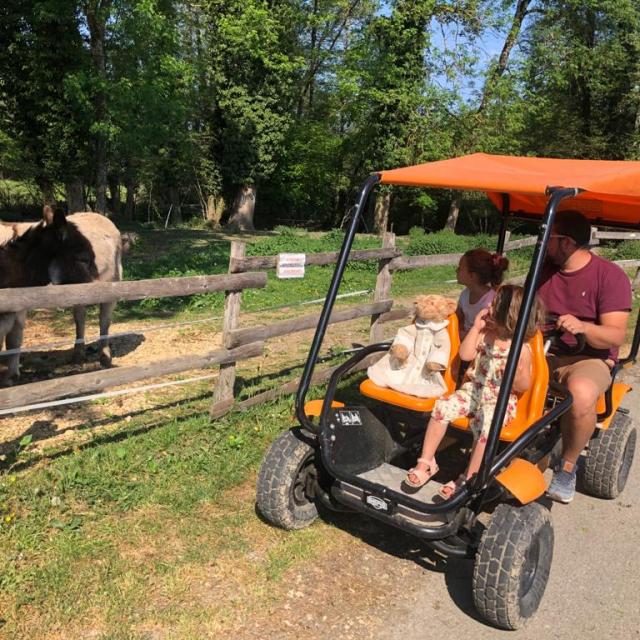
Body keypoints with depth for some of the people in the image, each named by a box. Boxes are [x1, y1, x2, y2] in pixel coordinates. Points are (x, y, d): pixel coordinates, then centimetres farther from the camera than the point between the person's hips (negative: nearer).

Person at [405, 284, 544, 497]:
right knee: (442, 407, -21)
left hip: (500, 400, -4)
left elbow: (524, 386, -2)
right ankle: (426, 462, -9)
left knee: (486, 426, -33)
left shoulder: (522, 350, -7)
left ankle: (468, 479, -18)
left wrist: (516, 374, -25)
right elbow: (465, 354, -3)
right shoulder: (485, 334, 6)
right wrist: (476, 327, -3)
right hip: (473, 390, 4)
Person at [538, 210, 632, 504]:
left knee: (581, 394, -38)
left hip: (589, 358, -4)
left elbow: (615, 336, -12)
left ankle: (567, 467, -12)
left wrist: (583, 327, -33)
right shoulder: (544, 269, 9)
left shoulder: (611, 276, -6)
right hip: (541, 351, 5)